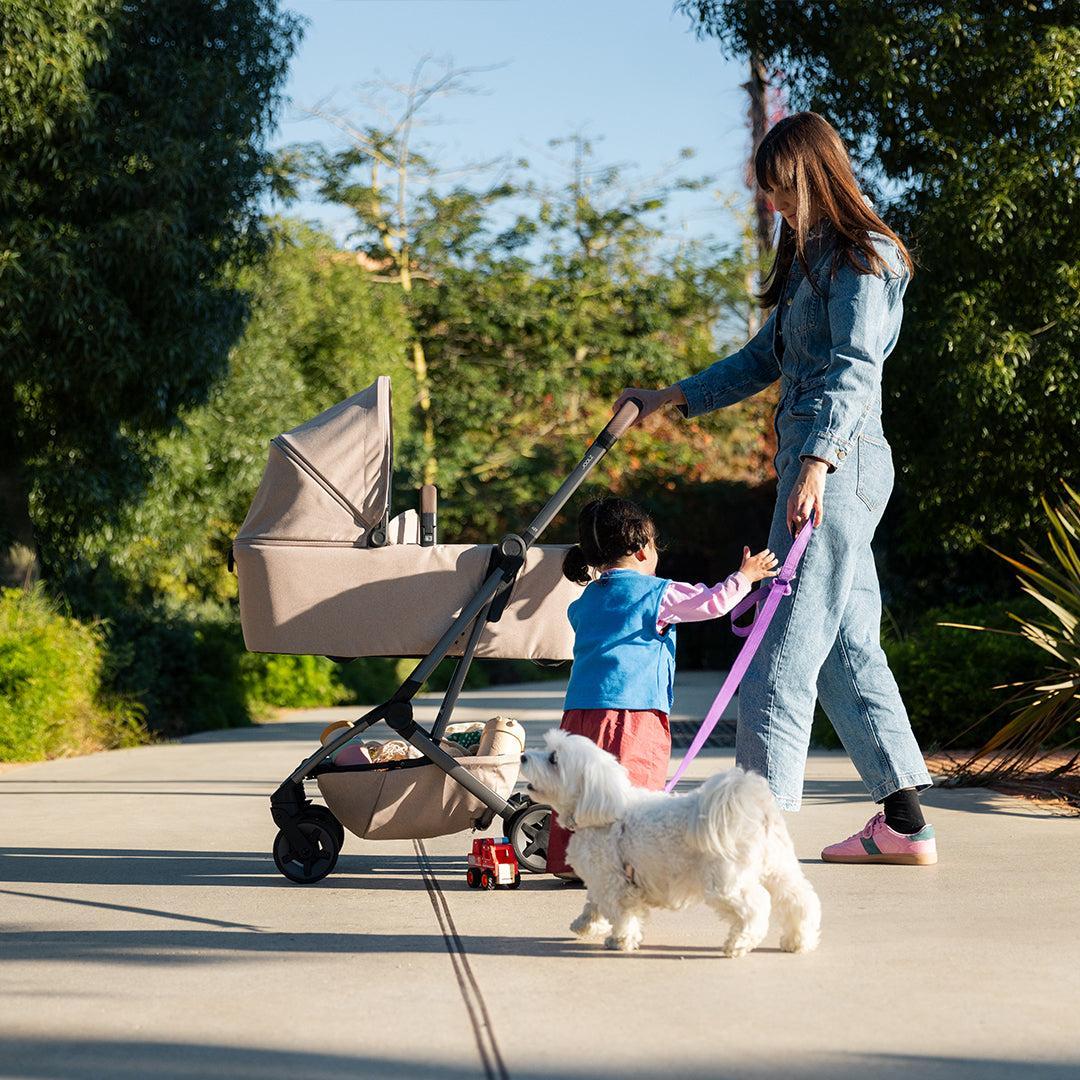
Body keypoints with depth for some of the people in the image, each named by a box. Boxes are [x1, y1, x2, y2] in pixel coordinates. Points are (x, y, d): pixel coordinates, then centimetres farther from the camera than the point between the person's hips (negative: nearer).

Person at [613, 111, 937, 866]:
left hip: (841, 462, -10)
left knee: (788, 645, -12)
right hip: (824, 464, 10)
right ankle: (905, 822, 13)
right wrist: (672, 399, 27)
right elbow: (767, 357, 28)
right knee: (849, 646, 10)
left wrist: (816, 463, -30)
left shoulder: (861, 258, -8)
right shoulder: (812, 258, 21)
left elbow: (853, 368, -20)